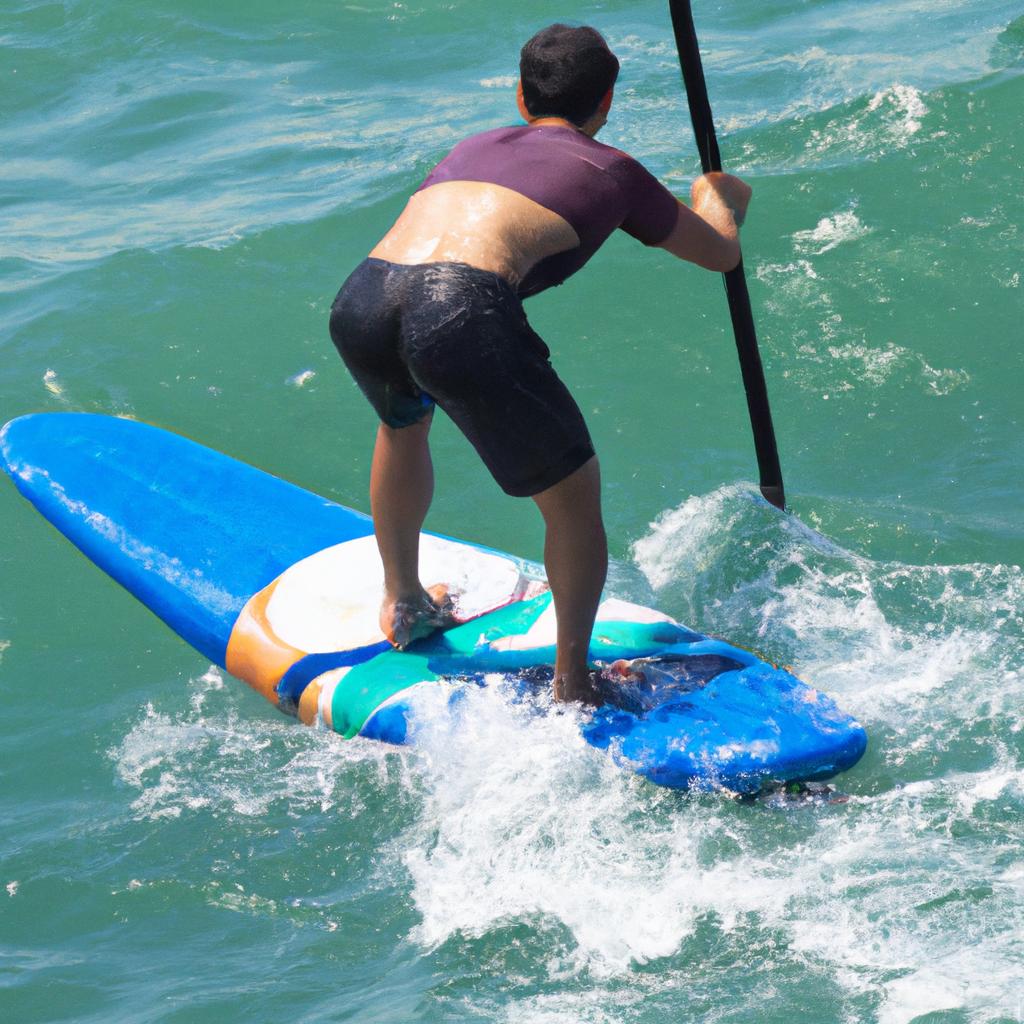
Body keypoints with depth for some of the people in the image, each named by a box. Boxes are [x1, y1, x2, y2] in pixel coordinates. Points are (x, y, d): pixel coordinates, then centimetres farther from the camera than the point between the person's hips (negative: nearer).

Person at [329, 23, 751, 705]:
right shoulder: (608, 170, 21)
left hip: (359, 301, 6)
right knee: (575, 496, 15)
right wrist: (720, 196, 58)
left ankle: (403, 604, 52)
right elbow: (722, 253, 35)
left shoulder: (473, 148, 35)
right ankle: (572, 686, 20)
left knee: (404, 420, 40)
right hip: (463, 311, -6)